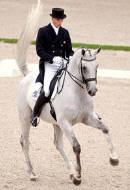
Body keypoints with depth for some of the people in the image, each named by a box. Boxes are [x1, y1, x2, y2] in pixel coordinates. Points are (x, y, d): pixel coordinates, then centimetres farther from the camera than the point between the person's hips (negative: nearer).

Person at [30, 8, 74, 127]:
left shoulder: (65, 33, 14)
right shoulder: (43, 32, 0)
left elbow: (69, 50, 17)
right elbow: (39, 51, -5)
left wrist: (71, 57, -7)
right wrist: (53, 58, -19)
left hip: (62, 65, 5)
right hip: (48, 66, -5)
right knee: (47, 90, -25)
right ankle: (35, 114, -7)